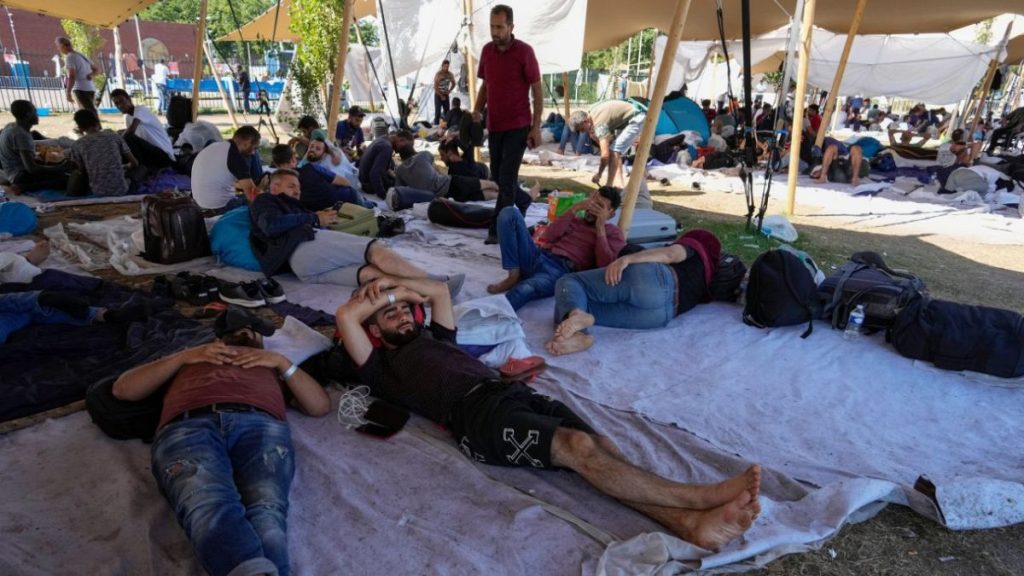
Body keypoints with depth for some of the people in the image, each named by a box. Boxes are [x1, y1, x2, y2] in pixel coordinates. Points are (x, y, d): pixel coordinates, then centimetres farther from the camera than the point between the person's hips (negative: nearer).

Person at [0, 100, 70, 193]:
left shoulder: (11, 127, 8)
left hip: (16, 172, 10)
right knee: (65, 180, -21)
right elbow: (31, 168, -26)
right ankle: (22, 187, -15)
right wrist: (60, 168, -17)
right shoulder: (21, 134, -21)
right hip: (21, 175, -10)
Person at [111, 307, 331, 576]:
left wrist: (281, 361, 19)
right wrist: (184, 356, 19)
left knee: (265, 510, -35)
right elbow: (123, 389, 30)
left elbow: (321, 406, 28)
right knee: (209, 507, -37)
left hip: (260, 424, 1)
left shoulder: (270, 365, 41)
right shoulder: (190, 358, 43)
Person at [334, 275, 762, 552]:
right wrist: (385, 294, 20)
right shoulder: (382, 368, 17)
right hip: (477, 413, -7)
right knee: (578, 447, -28)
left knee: (603, 445, -18)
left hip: (515, 393, 7)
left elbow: (440, 290, 45)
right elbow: (346, 315, 6)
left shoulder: (432, 338, 37)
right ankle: (700, 495, -33)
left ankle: (691, 523, -32)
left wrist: (396, 285, 35)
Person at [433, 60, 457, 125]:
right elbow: (435, 87, -18)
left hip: (446, 95, 5)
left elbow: (453, 83, 19)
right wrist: (441, 96, -14)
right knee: (438, 112, -9)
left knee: (447, 111, 3)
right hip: (438, 95, -5)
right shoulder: (438, 74, -16)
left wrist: (449, 91, 4)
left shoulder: (450, 75, 1)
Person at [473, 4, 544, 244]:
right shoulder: (486, 50, 7)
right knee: (497, 176, 14)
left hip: (517, 126, -6)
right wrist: (477, 110, 0)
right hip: (494, 125, 6)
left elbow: (537, 90, -6)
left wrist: (536, 127, -11)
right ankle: (523, 200, 42)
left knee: (506, 179, -7)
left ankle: (498, 230, 1)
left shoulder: (524, 51, -8)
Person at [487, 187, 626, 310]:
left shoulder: (613, 233, 18)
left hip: (561, 271, -5)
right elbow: (547, 237, 9)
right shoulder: (574, 219, 30)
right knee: (509, 213, -13)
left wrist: (600, 228, -1)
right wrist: (574, 209, 5)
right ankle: (514, 276, -16)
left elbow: (605, 265, -3)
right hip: (537, 257, 6)